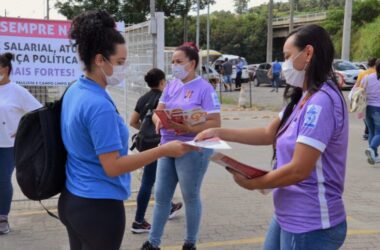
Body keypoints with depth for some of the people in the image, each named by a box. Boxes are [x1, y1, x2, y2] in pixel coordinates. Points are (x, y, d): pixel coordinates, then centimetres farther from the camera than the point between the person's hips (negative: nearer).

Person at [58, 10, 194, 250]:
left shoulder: (75, 91, 5)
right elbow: (113, 166, -23)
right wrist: (164, 150, -23)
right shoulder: (99, 105, -24)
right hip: (98, 207, -9)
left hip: (72, 200, 9)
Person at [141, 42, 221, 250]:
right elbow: (157, 112, 8)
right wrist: (159, 120, -16)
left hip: (192, 150, -6)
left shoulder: (204, 88, -11)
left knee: (190, 196, 8)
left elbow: (215, 123, -15)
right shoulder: (171, 85, 8)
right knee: (161, 195, 11)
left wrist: (188, 128, -28)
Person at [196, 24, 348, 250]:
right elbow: (269, 134, 16)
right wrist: (219, 133, 8)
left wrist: (253, 183, -9)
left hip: (310, 225, -9)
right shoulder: (304, 99, 9)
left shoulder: (321, 102, -23)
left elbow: (299, 170, -24)